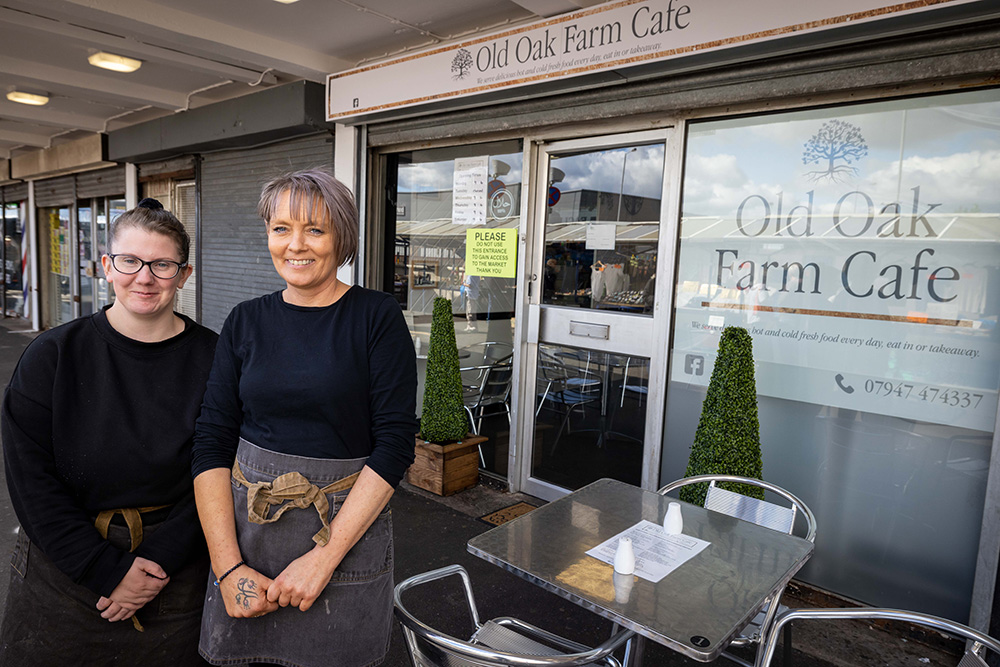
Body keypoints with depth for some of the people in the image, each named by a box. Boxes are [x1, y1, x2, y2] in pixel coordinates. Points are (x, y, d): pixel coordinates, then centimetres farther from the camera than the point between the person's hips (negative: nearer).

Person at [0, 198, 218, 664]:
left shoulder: (211, 360, -8)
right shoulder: (52, 356, -6)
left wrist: (159, 561, -15)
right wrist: (108, 570, -15)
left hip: (176, 574, 0)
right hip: (61, 569, 1)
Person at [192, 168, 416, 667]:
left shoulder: (377, 317, -8)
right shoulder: (246, 321, 3)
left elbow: (394, 443, -12)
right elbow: (211, 443, 0)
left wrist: (325, 555, -16)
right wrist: (228, 566, -9)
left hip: (346, 528, -2)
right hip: (245, 527, 3)